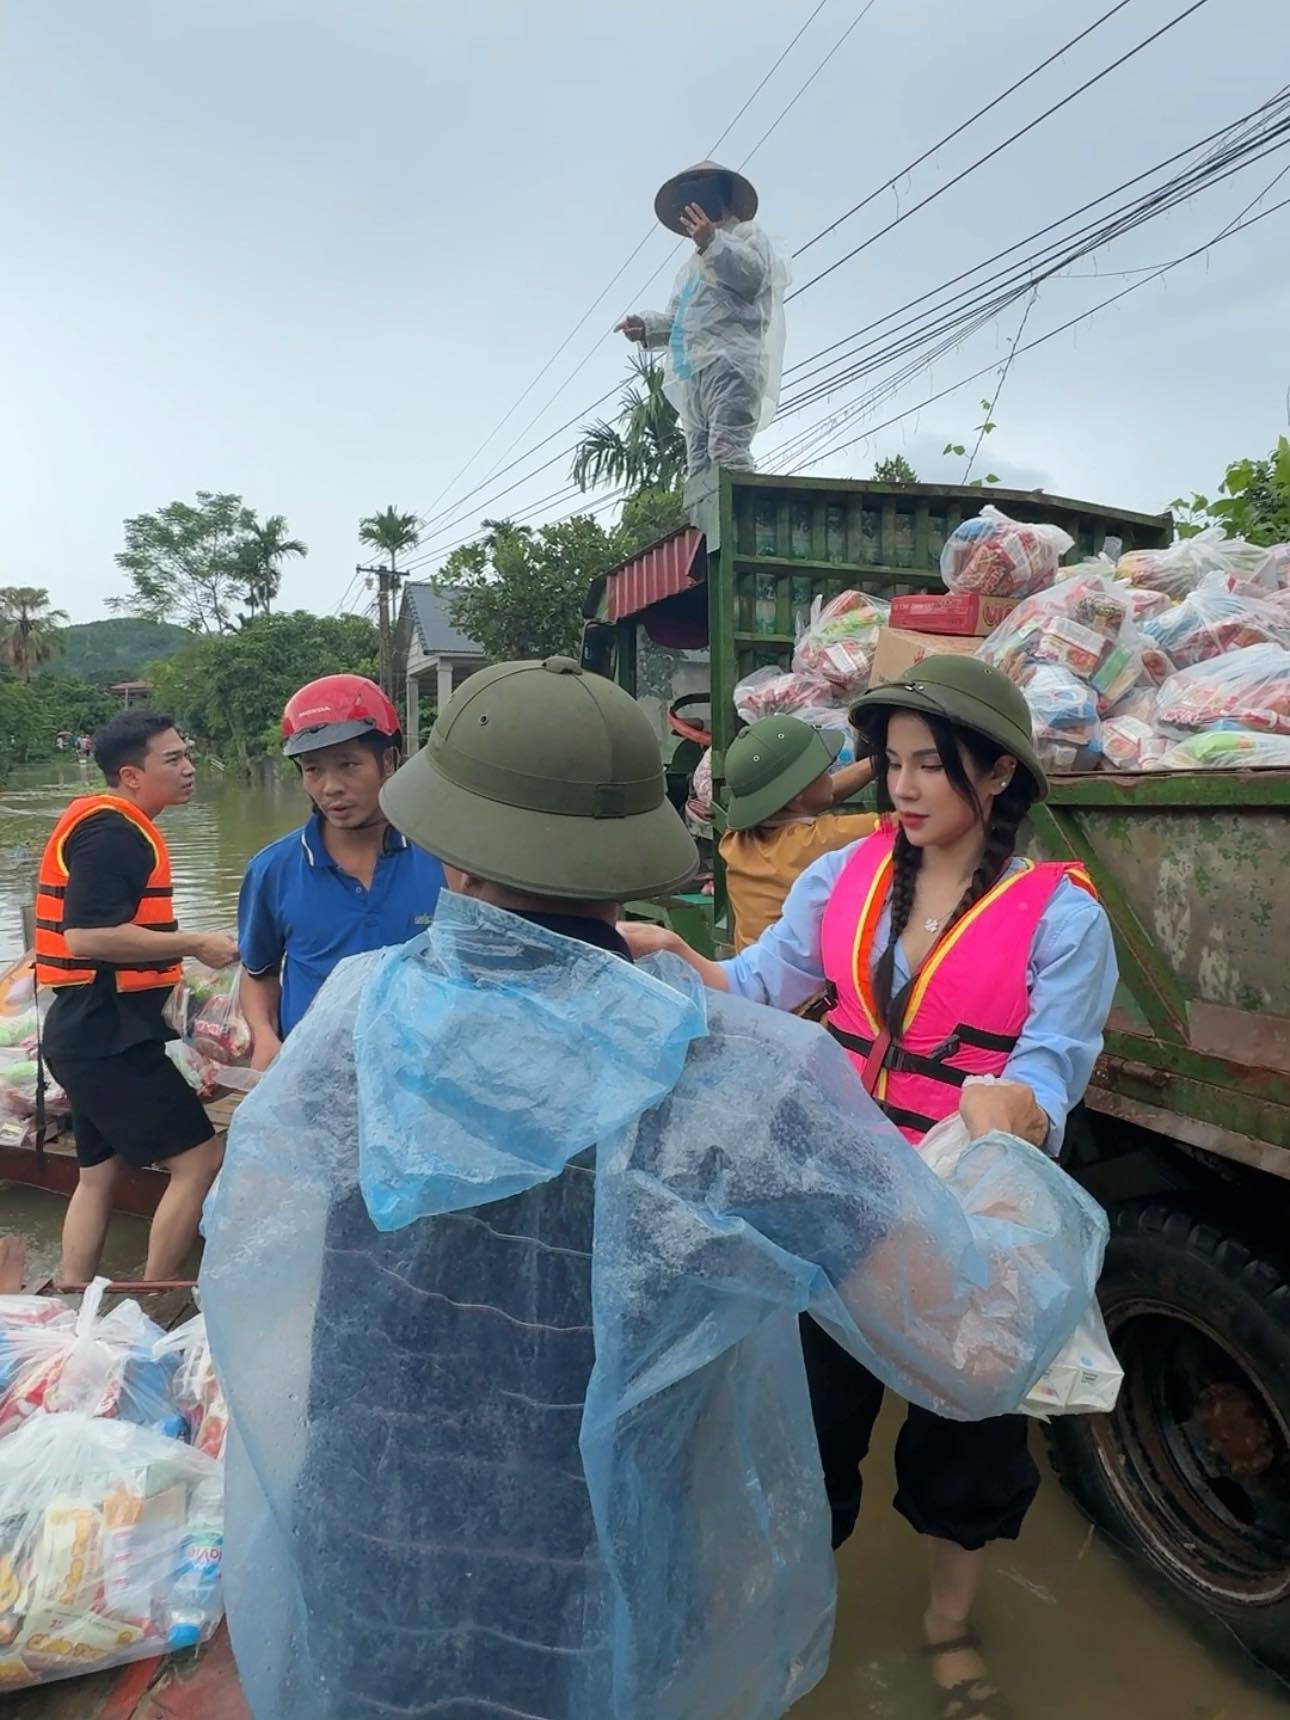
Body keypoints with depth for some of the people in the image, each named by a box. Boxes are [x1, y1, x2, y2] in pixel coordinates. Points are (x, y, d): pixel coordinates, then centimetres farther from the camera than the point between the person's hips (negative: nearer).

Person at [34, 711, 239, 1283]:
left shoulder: (105, 826, 16)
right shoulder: (112, 832, -17)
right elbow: (87, 936, -27)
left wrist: (175, 955, 19)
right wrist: (196, 944, -21)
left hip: (91, 1035, 11)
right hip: (109, 1038, -11)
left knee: (100, 1172, 18)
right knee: (199, 1161, -5)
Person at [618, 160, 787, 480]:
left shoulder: (747, 233, 16)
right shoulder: (691, 265, 38)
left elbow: (754, 274, -4)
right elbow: (678, 318, 34)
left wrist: (713, 243, -16)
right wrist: (646, 326, 13)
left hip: (731, 360, -7)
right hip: (693, 371, 7)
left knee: (727, 452, -26)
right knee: (699, 467, -6)